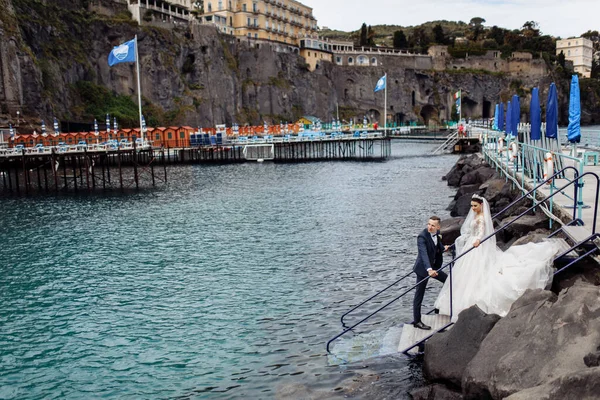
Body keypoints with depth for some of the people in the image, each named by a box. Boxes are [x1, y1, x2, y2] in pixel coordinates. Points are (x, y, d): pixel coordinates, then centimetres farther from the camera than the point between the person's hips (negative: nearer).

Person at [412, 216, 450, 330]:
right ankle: (416, 321, 7)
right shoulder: (422, 237, -27)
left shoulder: (437, 233, -3)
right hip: (423, 268, -8)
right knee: (419, 295, -1)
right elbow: (423, 254, -40)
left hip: (433, 266, 8)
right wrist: (429, 269, -51)